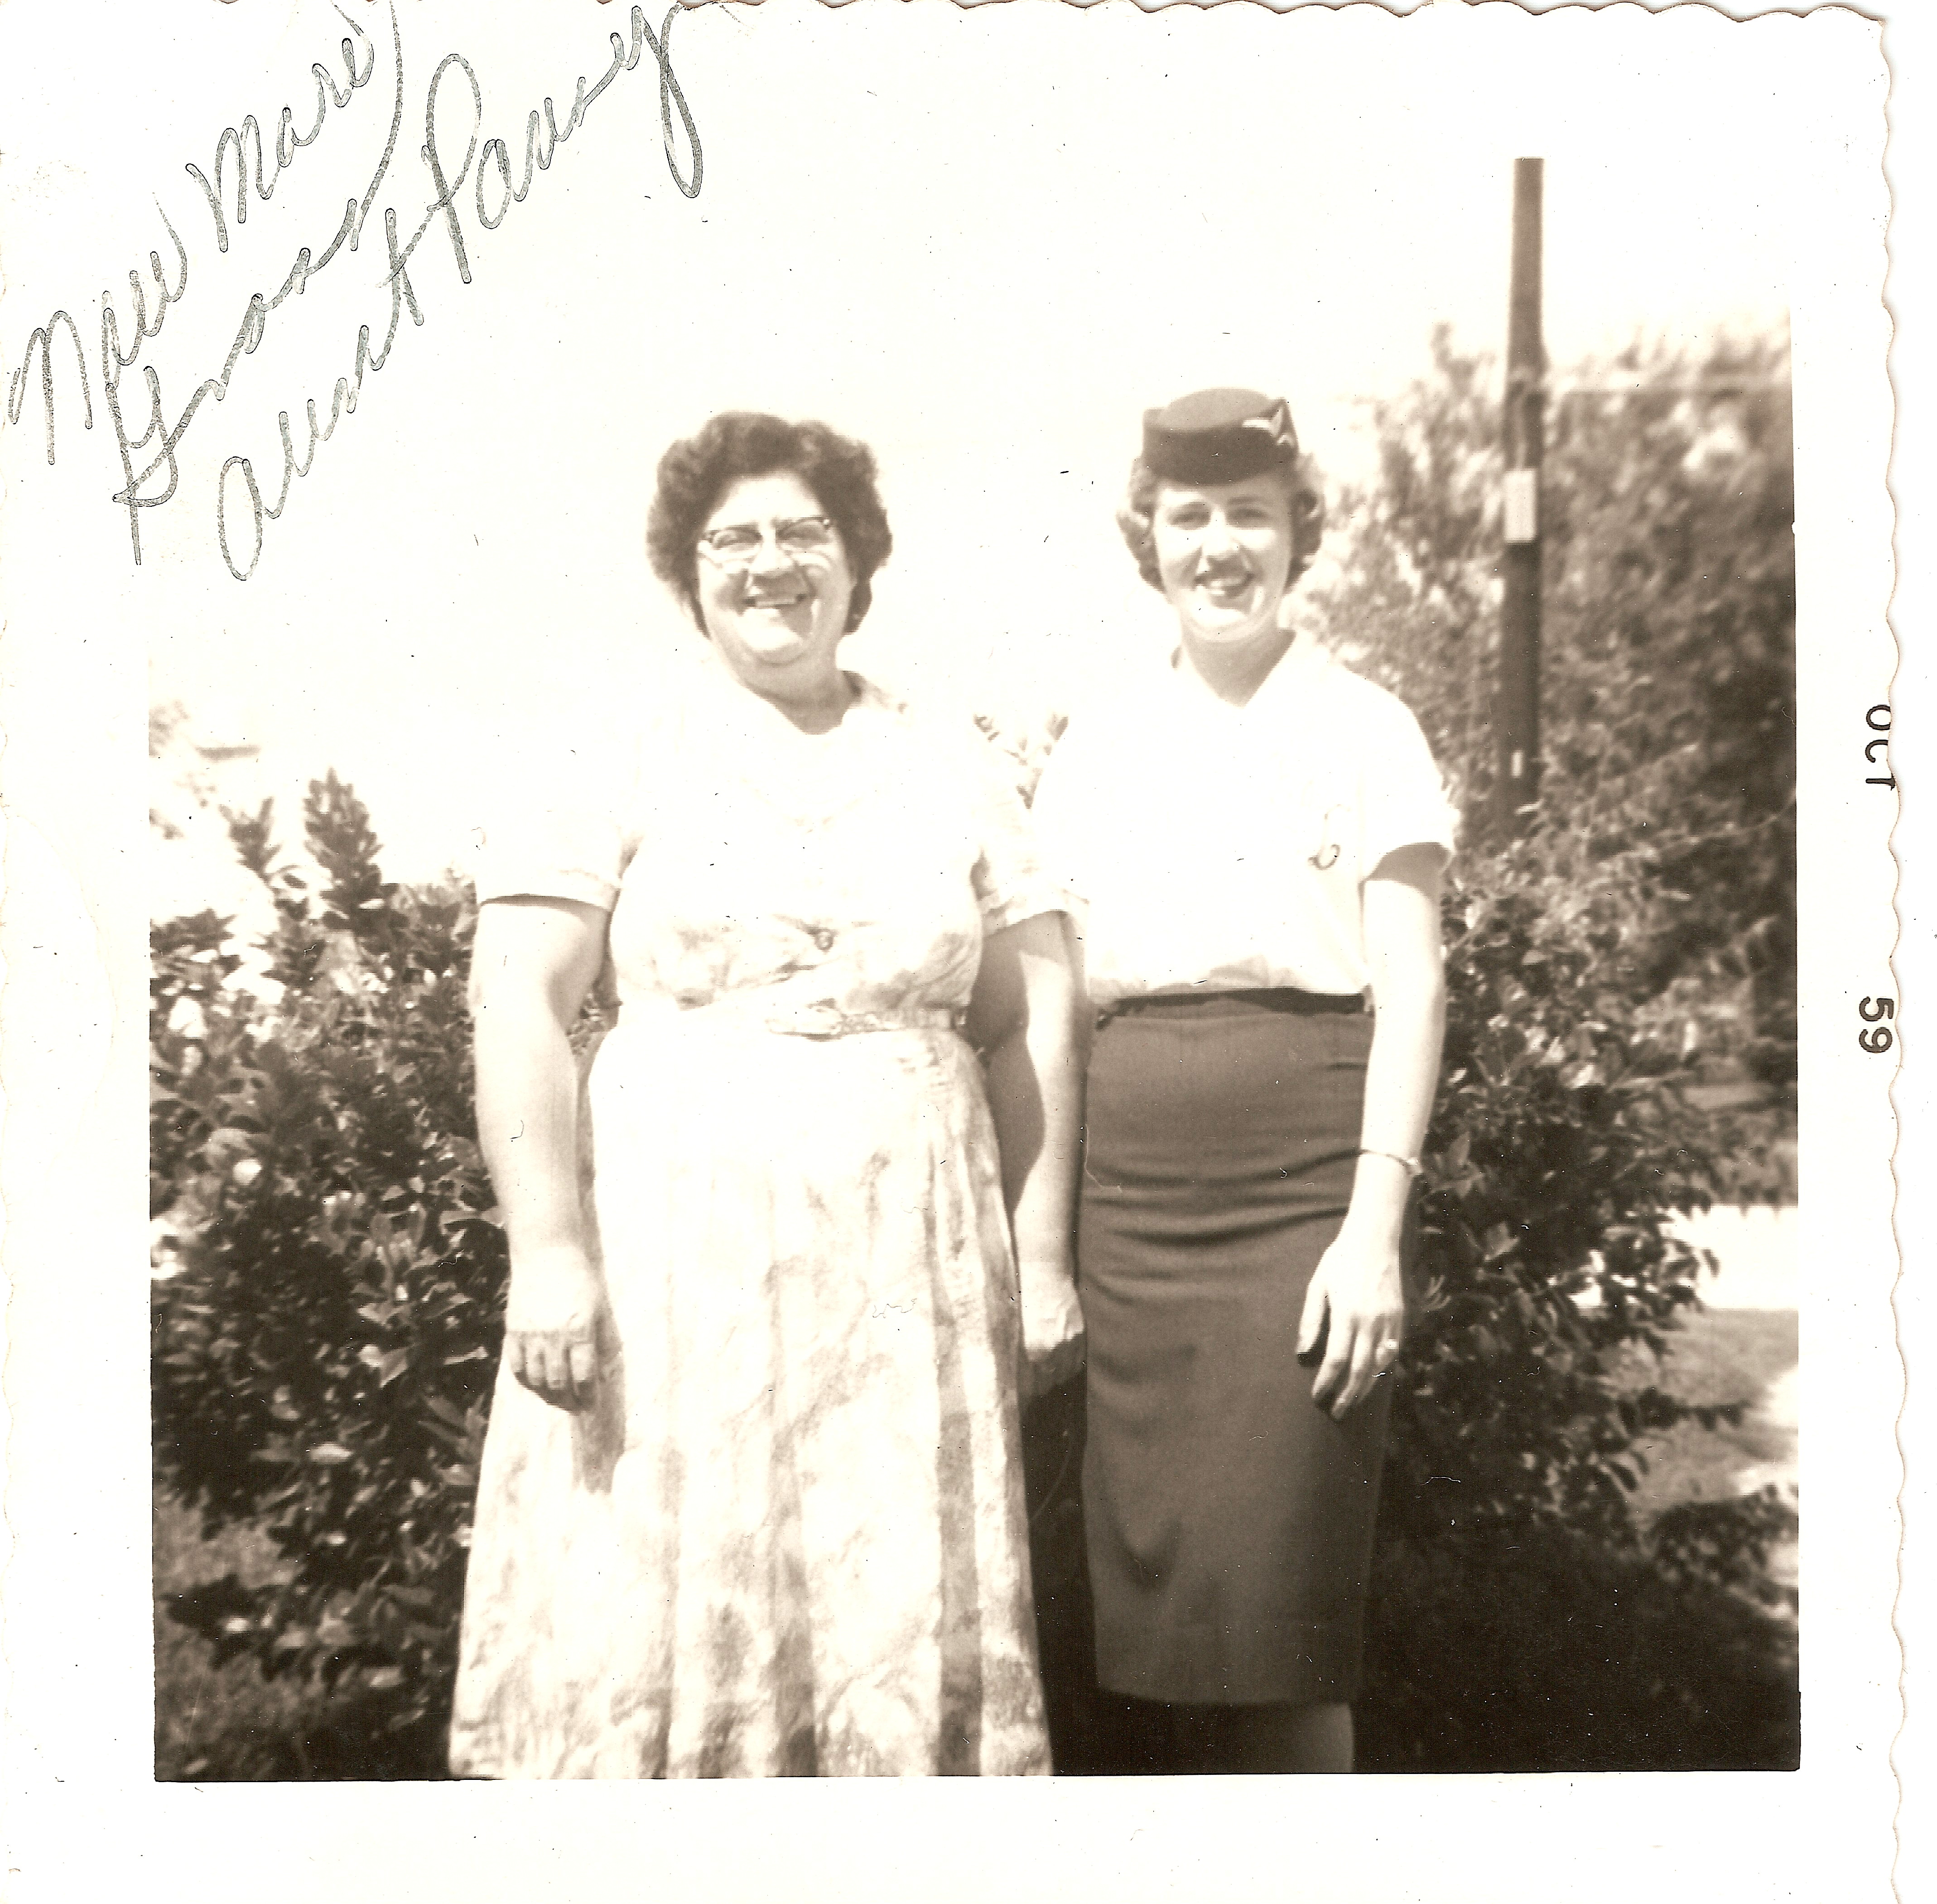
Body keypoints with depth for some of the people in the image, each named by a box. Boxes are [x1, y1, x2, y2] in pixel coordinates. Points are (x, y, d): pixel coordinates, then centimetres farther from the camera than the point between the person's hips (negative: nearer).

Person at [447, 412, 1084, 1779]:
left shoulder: (952, 766, 12)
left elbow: (1030, 1024, 10)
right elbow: (519, 1008, -3)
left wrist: (1042, 1254, 4)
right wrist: (548, 1249, -12)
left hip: (905, 1255, 2)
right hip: (672, 1246, -2)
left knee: (902, 1628, 3)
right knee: (649, 1621, -1)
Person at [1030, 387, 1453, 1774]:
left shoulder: (1361, 727, 3)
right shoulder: (1100, 743, 13)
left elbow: (1410, 991, -3)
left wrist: (1375, 1228, -13)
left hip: (1303, 1182, -3)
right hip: (1132, 1191, 4)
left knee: (1274, 1615, -5)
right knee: (1144, 1605, 6)